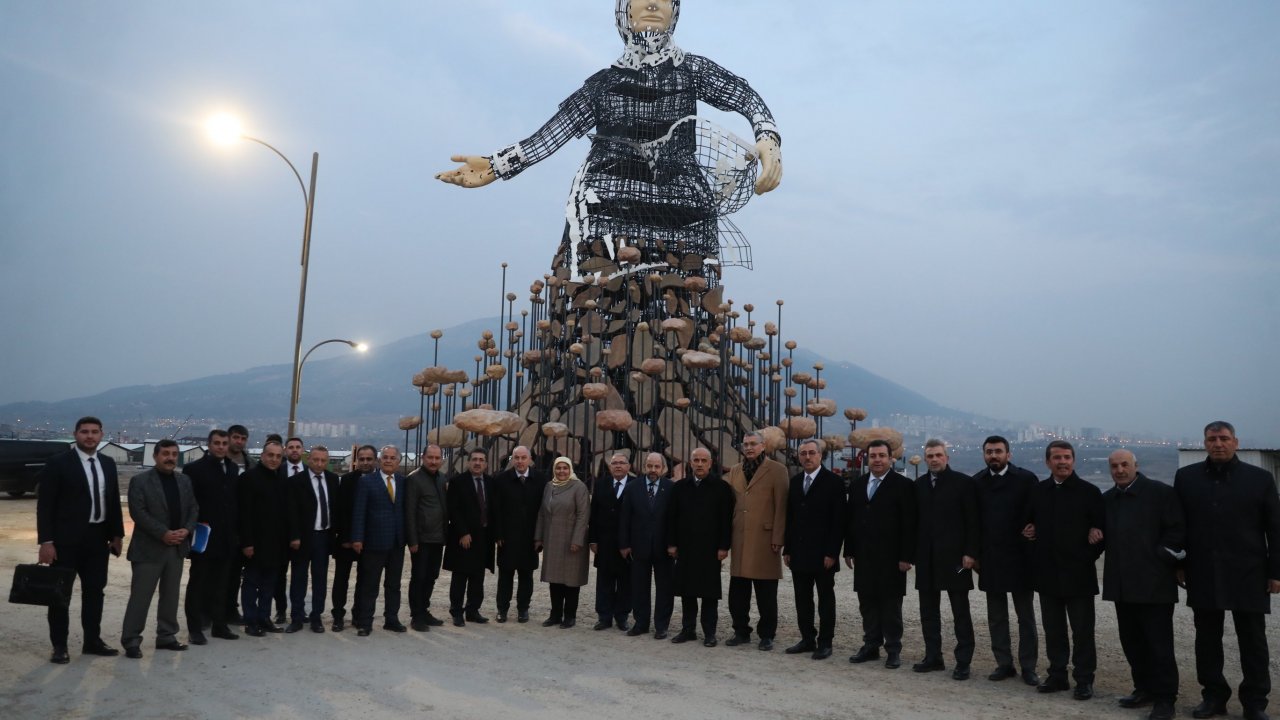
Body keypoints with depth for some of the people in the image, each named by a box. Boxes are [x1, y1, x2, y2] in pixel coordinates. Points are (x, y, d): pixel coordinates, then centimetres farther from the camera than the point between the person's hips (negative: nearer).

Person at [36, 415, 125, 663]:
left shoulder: (108, 464, 9)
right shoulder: (58, 463, -8)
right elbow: (45, 505, -10)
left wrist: (117, 534, 9)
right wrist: (46, 541, -16)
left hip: (98, 537, 5)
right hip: (66, 538, -5)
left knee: (95, 591, 11)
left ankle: (93, 641, 22)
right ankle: (59, 646, 15)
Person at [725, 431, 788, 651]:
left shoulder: (777, 470, -1)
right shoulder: (735, 471, 15)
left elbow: (781, 507, -6)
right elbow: (731, 504, 15)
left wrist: (778, 538, -10)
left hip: (765, 539, -5)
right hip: (739, 540, 5)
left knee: (766, 595, 4)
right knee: (737, 593, 9)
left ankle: (766, 635, 17)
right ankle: (741, 631, 22)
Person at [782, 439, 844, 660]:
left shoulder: (834, 482, -6)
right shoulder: (794, 481, 10)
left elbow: (838, 520, -9)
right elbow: (789, 517, 12)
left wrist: (832, 553, -14)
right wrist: (787, 549, 8)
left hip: (822, 554, -5)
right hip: (799, 552, 5)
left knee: (826, 599, 5)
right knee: (802, 599, 10)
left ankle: (825, 643, 13)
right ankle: (807, 639, 20)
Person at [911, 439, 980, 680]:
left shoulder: (963, 482, -4)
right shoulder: (919, 485, 9)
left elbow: (972, 521, -6)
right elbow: (916, 521, 10)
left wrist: (970, 553, -12)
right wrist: (912, 553, 6)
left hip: (954, 556, -5)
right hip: (926, 558, 5)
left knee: (961, 612, 3)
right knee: (928, 611, 11)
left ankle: (963, 662, 10)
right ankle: (933, 657, 21)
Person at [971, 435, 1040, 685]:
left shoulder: (1026, 479, -6)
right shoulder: (977, 482, 4)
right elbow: (973, 520, 6)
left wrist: (1032, 552, -10)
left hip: (1019, 559, -3)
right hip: (990, 561, 3)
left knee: (1026, 616, 7)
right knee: (996, 617, 10)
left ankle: (1028, 666, 16)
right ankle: (1004, 664, 19)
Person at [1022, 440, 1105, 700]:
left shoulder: (1089, 492, -5)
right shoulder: (1037, 491, 6)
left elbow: (1102, 528, -3)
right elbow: (1030, 522, 18)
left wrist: (1090, 556, -8)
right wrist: (1027, 531, -1)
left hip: (1078, 573, -4)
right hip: (1047, 572, 4)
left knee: (1082, 629, 5)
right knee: (1053, 628, 12)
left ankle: (1084, 679, 16)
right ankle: (1057, 675, 23)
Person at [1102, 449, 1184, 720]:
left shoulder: (1161, 492, -5)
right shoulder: (1107, 499, 13)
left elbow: (1177, 530, -7)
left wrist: (1161, 556, -11)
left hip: (1153, 583, -6)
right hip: (1122, 583, 6)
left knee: (1159, 643, 0)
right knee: (1131, 640, 12)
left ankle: (1165, 697, 10)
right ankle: (1144, 688, 26)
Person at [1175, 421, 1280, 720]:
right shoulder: (1186, 477, 5)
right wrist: (1178, 564, 4)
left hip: (1248, 575, -1)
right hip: (1203, 575, 2)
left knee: (1253, 641, 6)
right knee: (1207, 639, 9)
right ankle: (1213, 696, 20)